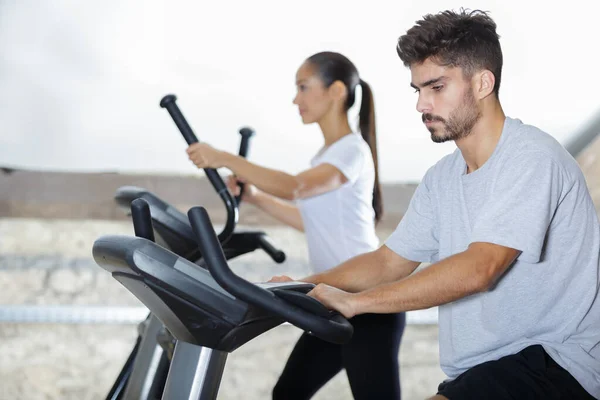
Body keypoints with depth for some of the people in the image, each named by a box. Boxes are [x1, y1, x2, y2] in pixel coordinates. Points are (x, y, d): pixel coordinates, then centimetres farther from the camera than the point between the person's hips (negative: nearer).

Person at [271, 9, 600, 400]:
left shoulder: (532, 158, -15)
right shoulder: (442, 177, 12)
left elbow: (478, 269, -25)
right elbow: (389, 261, 14)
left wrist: (356, 301, -25)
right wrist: (303, 288, -2)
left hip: (554, 363, -8)